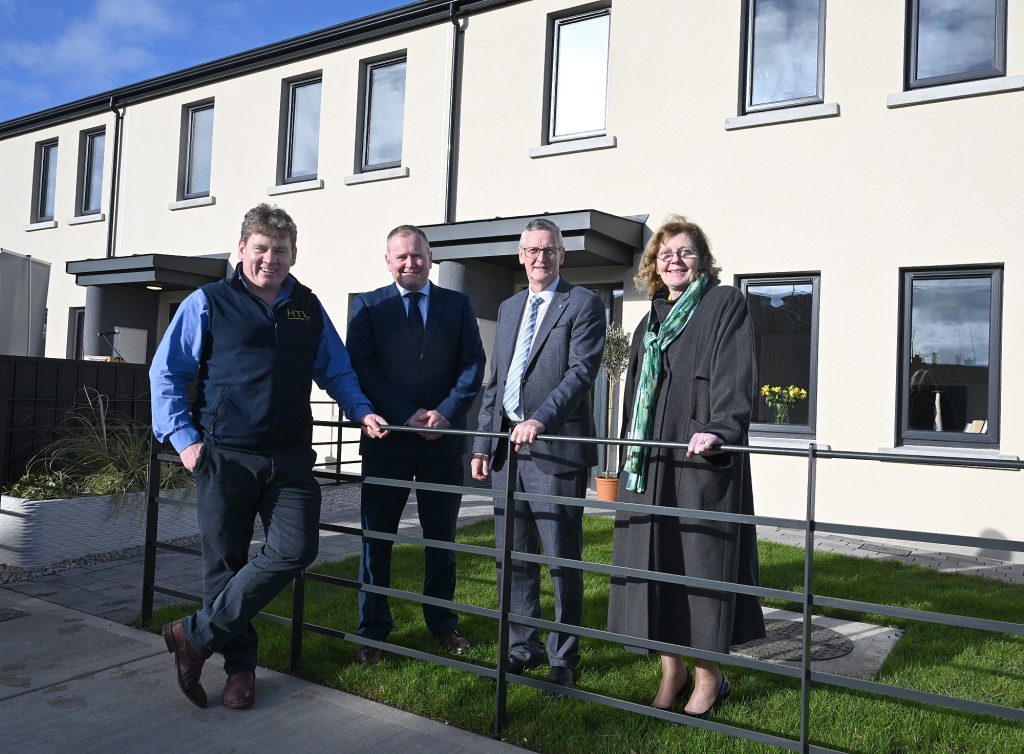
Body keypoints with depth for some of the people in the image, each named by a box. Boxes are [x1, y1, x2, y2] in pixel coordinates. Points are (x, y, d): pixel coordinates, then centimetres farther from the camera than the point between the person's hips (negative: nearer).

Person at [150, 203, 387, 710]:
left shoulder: (309, 310, 12)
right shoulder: (209, 303, 2)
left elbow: (336, 373, 18)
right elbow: (165, 374, 3)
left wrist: (362, 412, 2)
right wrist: (183, 438, -5)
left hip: (289, 457, 3)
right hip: (224, 456, -2)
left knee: (295, 550, -9)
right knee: (226, 562, 6)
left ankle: (196, 636, 6)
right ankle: (239, 664, 26)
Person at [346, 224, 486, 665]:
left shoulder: (458, 305, 8)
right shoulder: (368, 306, 5)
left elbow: (473, 365, 1)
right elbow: (362, 368, -4)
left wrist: (445, 413, -13)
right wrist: (408, 416, -14)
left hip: (443, 438, 1)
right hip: (387, 438, -1)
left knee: (442, 537, 11)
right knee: (376, 537, 5)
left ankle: (442, 623, 26)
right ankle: (372, 630, 18)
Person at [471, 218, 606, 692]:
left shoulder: (583, 305, -1)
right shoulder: (508, 308, 19)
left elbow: (581, 372, -14)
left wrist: (539, 420, -26)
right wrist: (483, 443, 13)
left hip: (555, 449, -6)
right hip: (507, 448, 6)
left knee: (563, 560, 3)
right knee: (515, 559, 13)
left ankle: (563, 659, 17)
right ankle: (522, 648, 27)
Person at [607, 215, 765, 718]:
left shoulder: (726, 304, 1)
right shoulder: (649, 324, 19)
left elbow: (734, 374, -14)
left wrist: (717, 429, -29)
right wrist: (628, 462, 18)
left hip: (703, 460, -6)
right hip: (652, 463, 6)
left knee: (703, 560, 1)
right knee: (655, 562, 6)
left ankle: (709, 676, 17)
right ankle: (672, 671, 20)